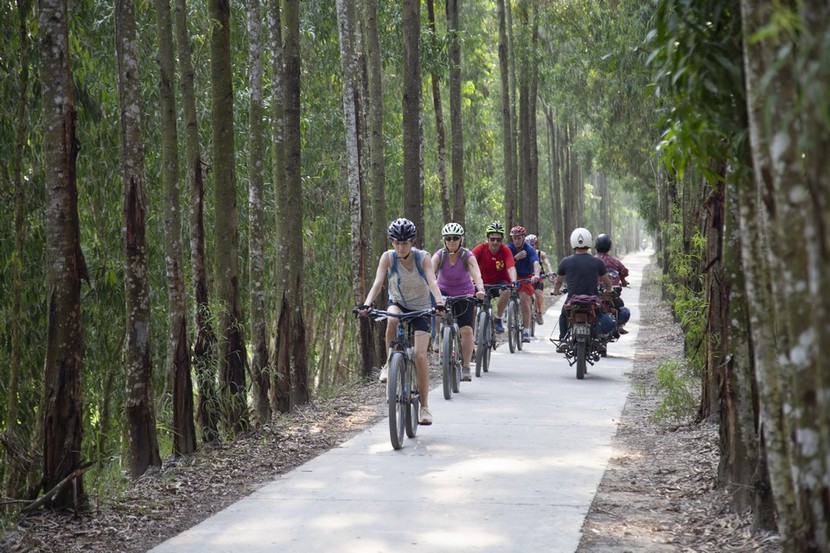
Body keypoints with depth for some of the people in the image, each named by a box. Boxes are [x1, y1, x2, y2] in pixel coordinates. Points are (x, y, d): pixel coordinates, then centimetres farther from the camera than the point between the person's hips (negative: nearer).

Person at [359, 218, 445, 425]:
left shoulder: (423, 258, -20)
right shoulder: (388, 257, -17)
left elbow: (432, 282, -32)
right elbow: (378, 283, -26)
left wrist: (439, 303, -51)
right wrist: (366, 304, -44)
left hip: (421, 308, -1)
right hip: (398, 303, 1)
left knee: (420, 355, -13)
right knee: (392, 320, -38)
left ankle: (425, 406, -3)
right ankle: (390, 363, -17)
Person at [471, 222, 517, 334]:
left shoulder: (505, 250, -17)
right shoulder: (481, 249, -17)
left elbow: (511, 267, -30)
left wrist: (513, 282, -49)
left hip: (500, 281, -1)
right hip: (484, 282, 1)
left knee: (506, 291, -33)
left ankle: (498, 319, -12)